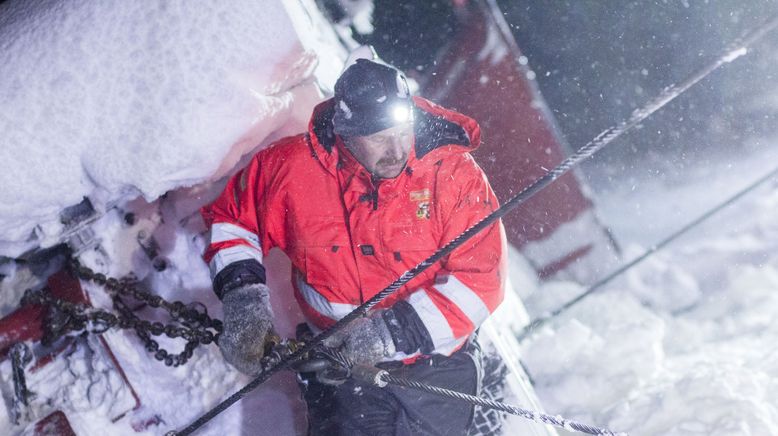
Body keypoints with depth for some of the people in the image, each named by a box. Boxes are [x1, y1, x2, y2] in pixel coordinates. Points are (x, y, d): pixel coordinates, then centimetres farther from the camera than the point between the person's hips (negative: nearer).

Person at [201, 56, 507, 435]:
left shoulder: (452, 174, -12)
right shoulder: (296, 168, -8)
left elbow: (480, 279, -16)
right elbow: (232, 216, 9)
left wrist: (395, 330, -24)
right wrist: (242, 293, -8)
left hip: (436, 361, 0)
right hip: (342, 361, 0)